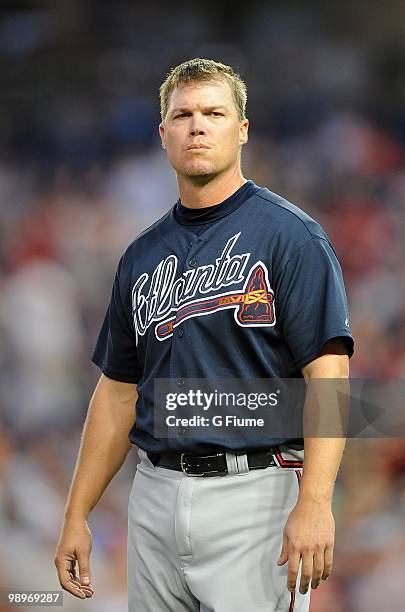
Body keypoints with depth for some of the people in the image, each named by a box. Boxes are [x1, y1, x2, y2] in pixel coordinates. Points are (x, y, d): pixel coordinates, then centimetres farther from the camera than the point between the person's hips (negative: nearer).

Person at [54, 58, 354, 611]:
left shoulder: (290, 235, -5)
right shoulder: (143, 255, 15)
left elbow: (328, 373, -12)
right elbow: (119, 391, 18)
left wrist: (315, 504, -23)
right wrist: (77, 514, 13)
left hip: (255, 494, -6)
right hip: (156, 497, 6)